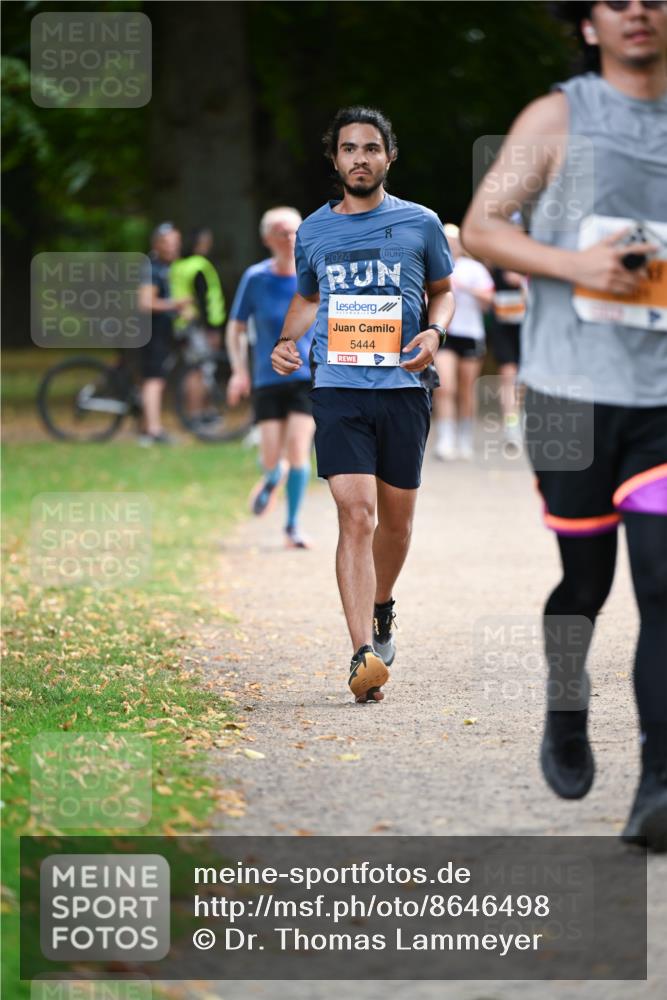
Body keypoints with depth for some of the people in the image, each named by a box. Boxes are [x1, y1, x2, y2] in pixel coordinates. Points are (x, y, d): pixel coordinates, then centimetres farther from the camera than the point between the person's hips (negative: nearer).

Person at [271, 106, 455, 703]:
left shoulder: (420, 223, 6)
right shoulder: (314, 232, 10)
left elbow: (443, 290, 17)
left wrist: (434, 330, -4)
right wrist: (289, 341, 6)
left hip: (403, 388, 1)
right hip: (339, 388, -1)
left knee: (396, 518, 12)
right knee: (356, 515, -15)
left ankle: (381, 609, 41)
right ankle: (364, 655, -22)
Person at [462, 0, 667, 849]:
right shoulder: (559, 117, 2)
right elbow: (479, 228, -1)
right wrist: (573, 264, -15)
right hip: (572, 389, -1)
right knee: (583, 578, 9)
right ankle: (565, 727, 36)